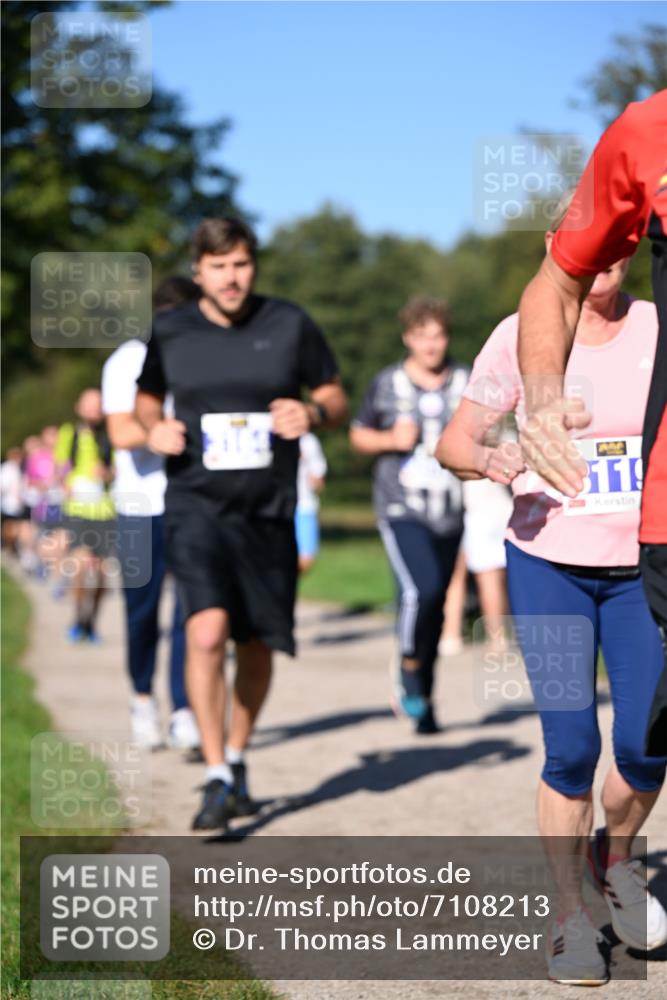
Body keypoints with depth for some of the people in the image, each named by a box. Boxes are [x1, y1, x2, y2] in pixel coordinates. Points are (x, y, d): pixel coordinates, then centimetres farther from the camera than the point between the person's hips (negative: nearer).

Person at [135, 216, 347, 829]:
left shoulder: (290, 325, 1)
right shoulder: (170, 332, 2)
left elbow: (336, 399, 9)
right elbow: (147, 395, 19)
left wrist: (313, 414, -14)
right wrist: (155, 428, -3)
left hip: (268, 511, 2)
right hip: (196, 506, -2)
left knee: (257, 644, 10)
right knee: (207, 631, -20)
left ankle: (237, 757, 35)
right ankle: (217, 780, -12)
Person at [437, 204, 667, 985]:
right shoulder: (521, 337, -5)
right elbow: (454, 441, -3)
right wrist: (487, 460, -25)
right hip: (547, 565, -1)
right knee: (571, 749, -7)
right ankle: (570, 918, 12)